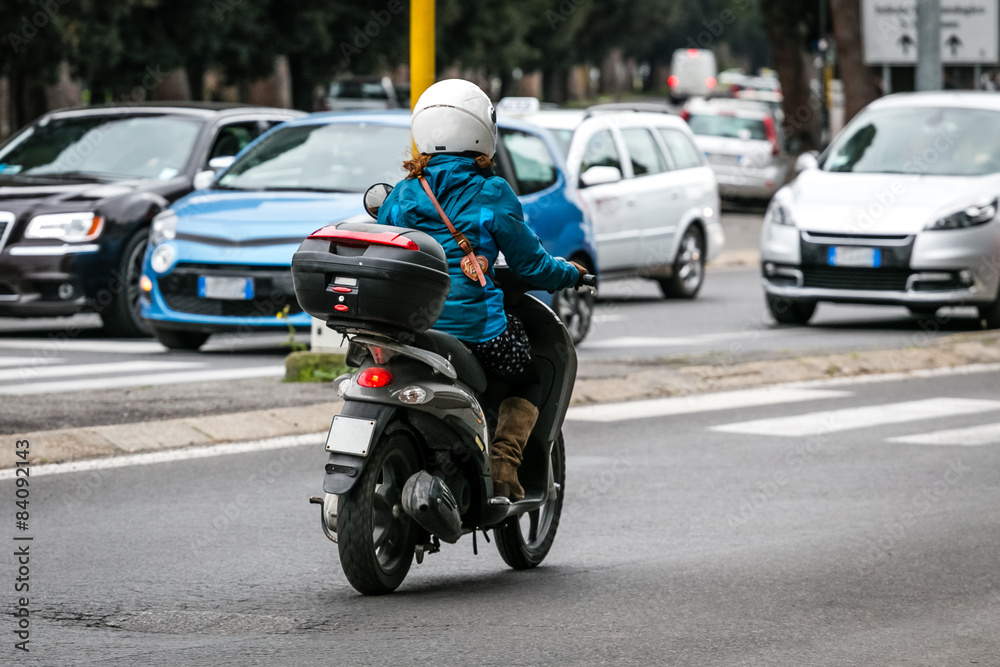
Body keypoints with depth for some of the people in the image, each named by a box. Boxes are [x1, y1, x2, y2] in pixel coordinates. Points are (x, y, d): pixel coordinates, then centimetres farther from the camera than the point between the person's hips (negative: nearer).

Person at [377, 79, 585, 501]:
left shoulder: (402, 194, 8)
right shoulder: (491, 195, -4)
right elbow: (530, 264, 3)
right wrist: (571, 274, 22)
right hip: (474, 329, -4)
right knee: (531, 373, 20)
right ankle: (503, 465, 1)